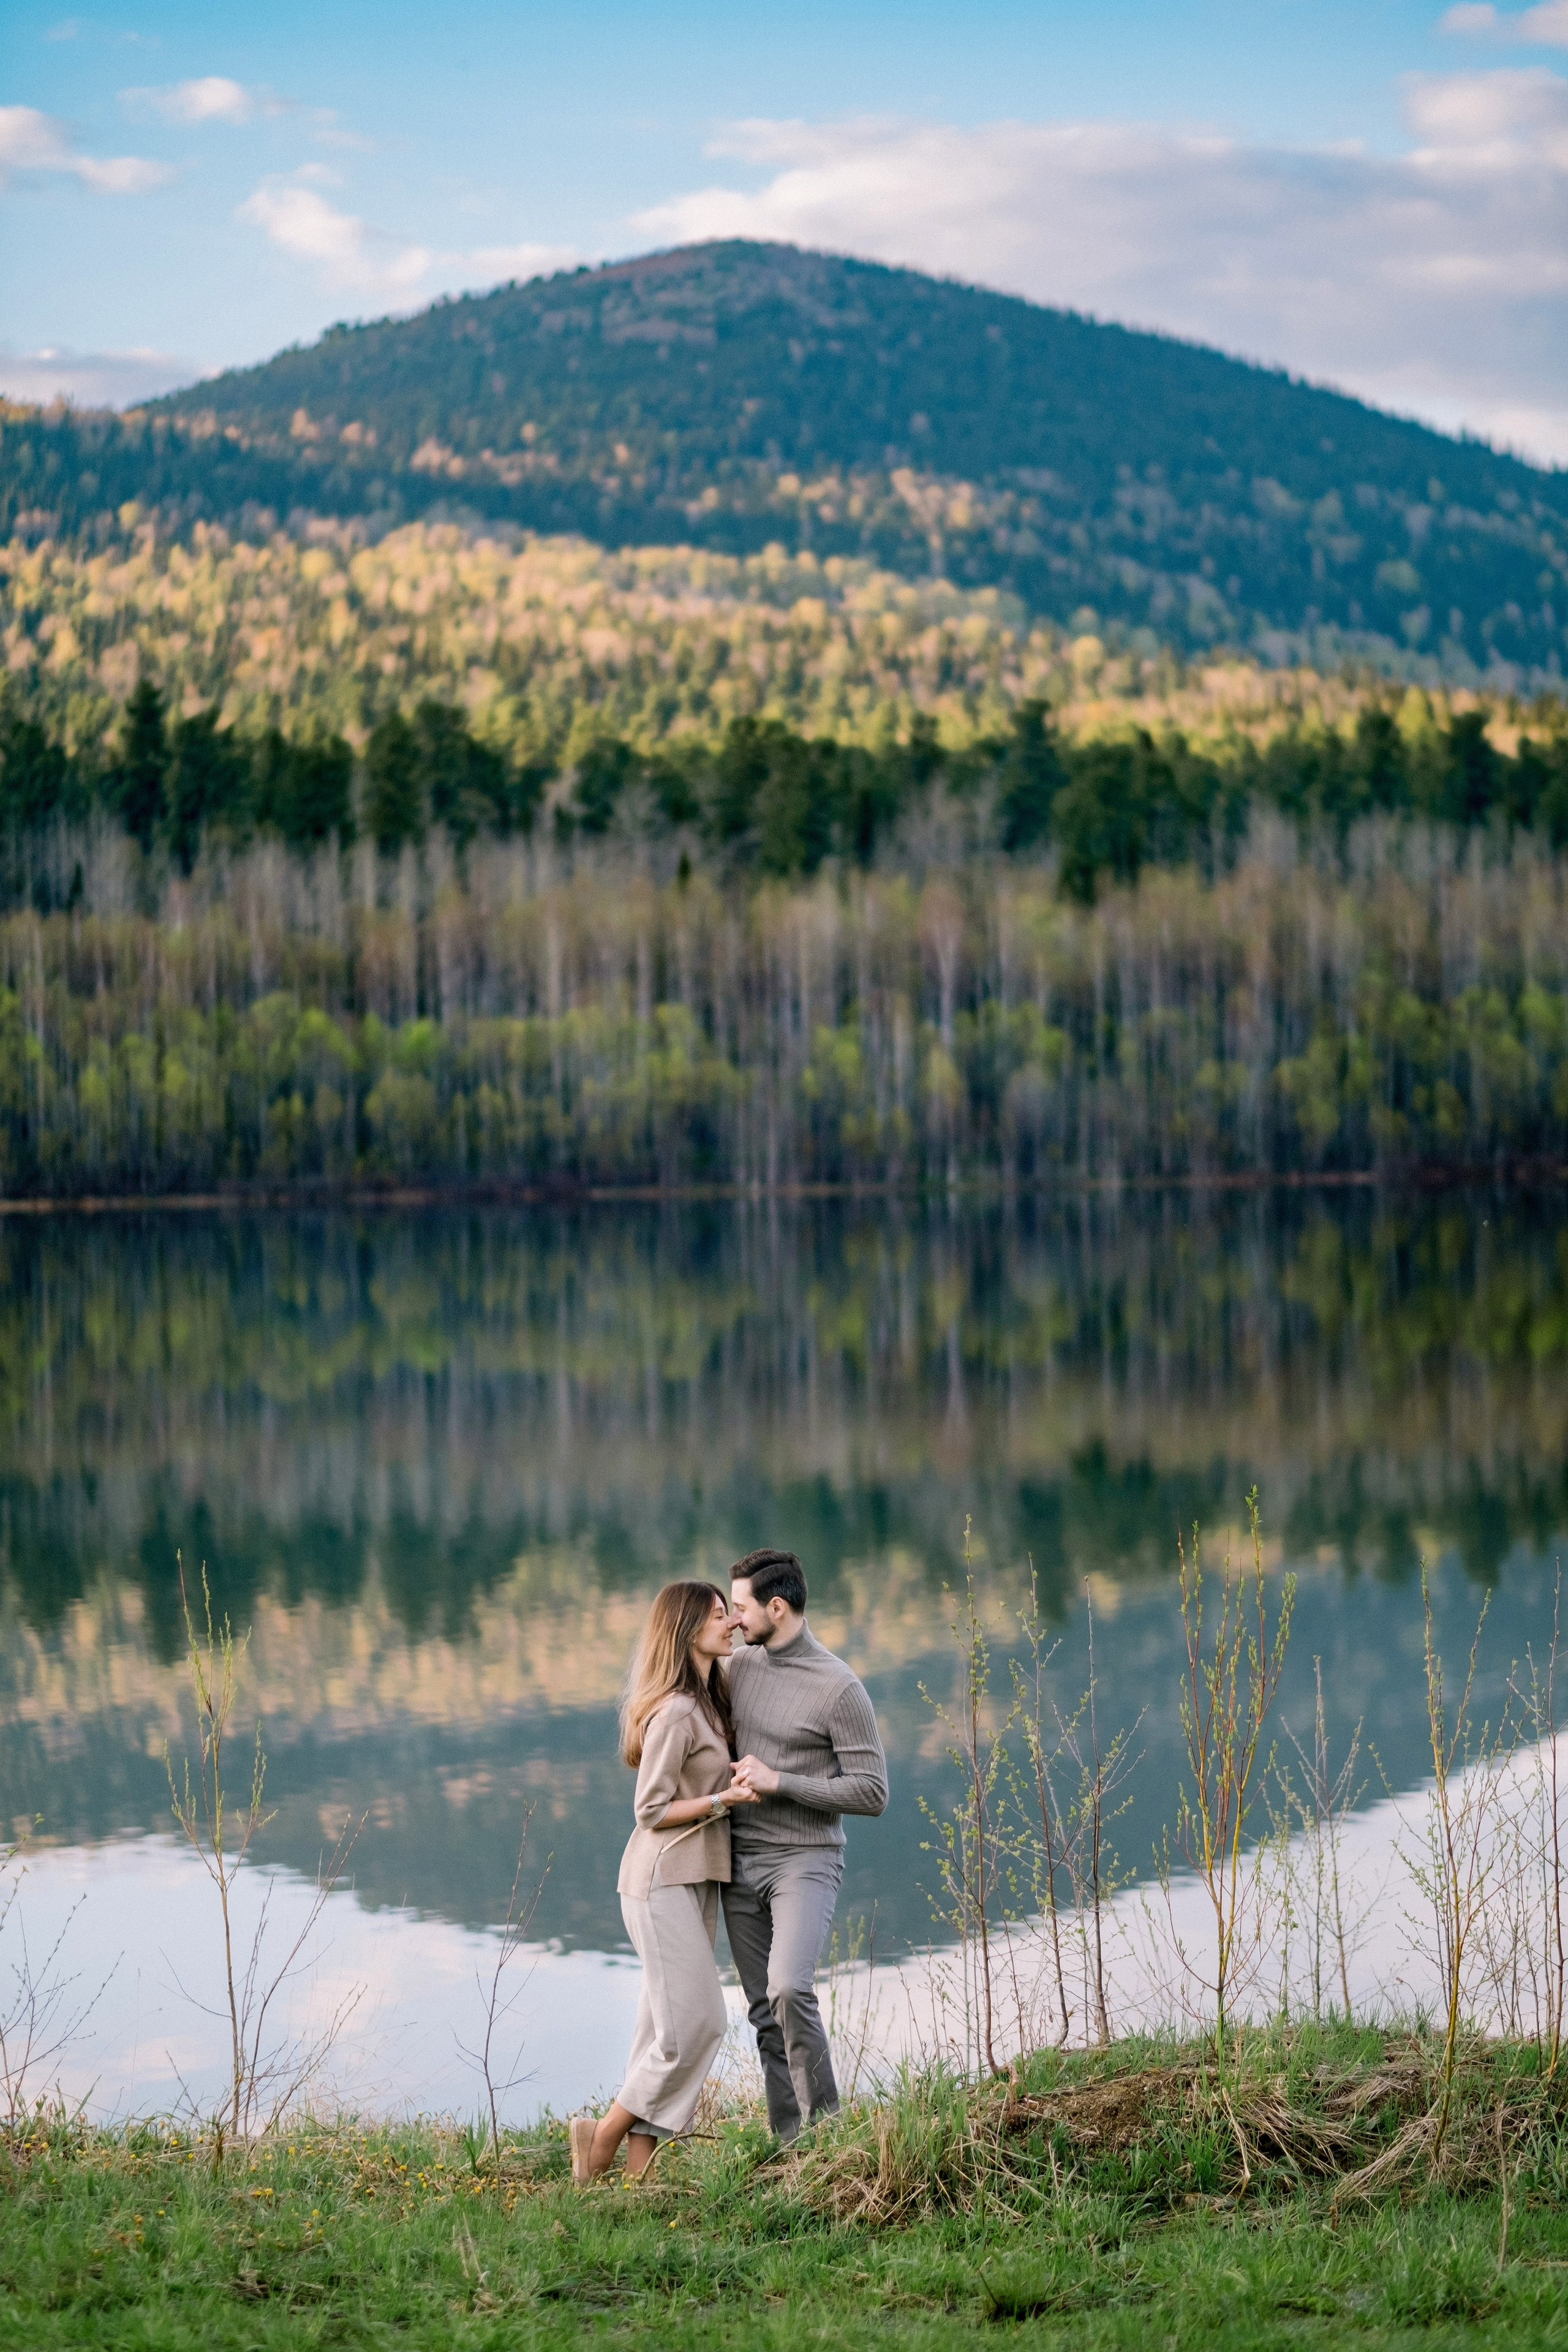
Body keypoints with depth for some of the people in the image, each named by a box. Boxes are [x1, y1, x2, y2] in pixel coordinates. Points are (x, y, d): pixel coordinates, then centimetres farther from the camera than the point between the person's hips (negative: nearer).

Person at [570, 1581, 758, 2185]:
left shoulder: (707, 1703, 15)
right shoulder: (674, 1711, -15)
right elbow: (651, 1810, -15)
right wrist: (724, 1800, -20)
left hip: (696, 1879, 10)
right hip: (663, 1879, -10)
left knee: (666, 2028, 6)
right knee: (694, 2023, -11)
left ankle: (639, 2169, 6)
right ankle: (604, 2136, 0)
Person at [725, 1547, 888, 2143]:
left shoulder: (840, 1688, -12)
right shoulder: (742, 1665, 8)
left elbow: (872, 1791, -14)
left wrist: (780, 1782, -18)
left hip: (805, 1862, -6)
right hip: (741, 1863, 6)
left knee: (788, 1989, -24)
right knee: (765, 2013, 5)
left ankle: (824, 2123, -13)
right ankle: (788, 2144, 8)